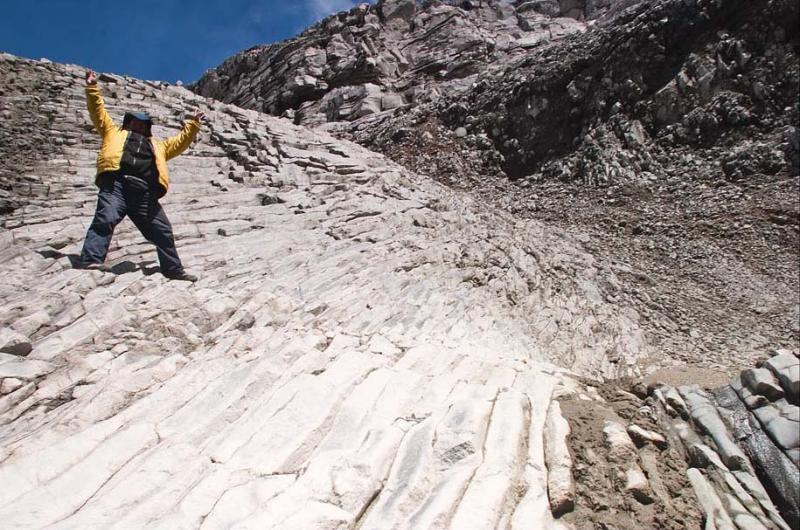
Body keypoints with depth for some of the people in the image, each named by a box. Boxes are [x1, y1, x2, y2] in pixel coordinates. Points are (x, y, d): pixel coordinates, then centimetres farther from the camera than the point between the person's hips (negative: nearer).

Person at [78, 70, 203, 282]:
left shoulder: (157, 145, 38)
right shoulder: (114, 132, 32)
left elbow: (180, 142, 42)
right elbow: (98, 112, 27)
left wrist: (193, 125, 39)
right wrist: (92, 88, 22)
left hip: (145, 192, 3)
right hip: (116, 184, -3)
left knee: (162, 231, 2)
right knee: (105, 220, -23)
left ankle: (174, 269, 9)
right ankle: (90, 261, -29)